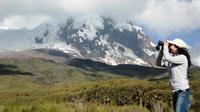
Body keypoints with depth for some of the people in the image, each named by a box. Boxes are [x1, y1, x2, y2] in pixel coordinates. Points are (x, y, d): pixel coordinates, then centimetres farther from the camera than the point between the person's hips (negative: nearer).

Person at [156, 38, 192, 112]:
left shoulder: (182, 57, -9)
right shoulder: (171, 60, 12)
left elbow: (167, 58, -22)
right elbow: (159, 63, 14)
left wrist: (165, 47, -5)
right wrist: (162, 49, 7)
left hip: (183, 91, -8)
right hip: (175, 92, 8)